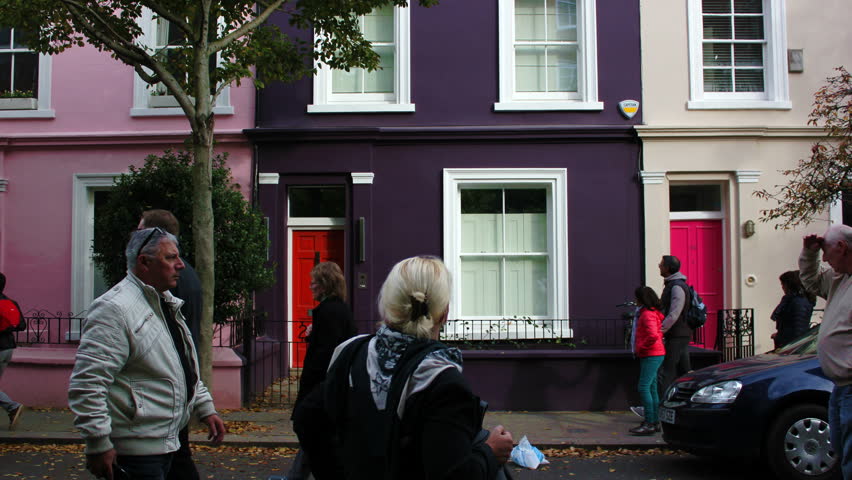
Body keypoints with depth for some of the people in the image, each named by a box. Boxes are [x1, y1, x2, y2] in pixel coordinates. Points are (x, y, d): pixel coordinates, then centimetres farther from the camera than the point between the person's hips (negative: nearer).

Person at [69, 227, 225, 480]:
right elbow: (86, 383, -22)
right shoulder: (115, 308, -17)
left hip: (166, 443, 9)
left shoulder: (167, 305, 15)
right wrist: (98, 445, -22)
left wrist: (206, 409, 19)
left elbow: (186, 368, 26)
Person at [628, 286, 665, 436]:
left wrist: (641, 348, -15)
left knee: (644, 387, -13)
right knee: (652, 388, 12)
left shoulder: (648, 314, -16)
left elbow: (653, 335, -28)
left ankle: (649, 424, -13)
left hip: (652, 355, -11)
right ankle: (655, 422, 17)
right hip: (651, 355, 11)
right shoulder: (649, 313, 16)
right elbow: (658, 333, 25)